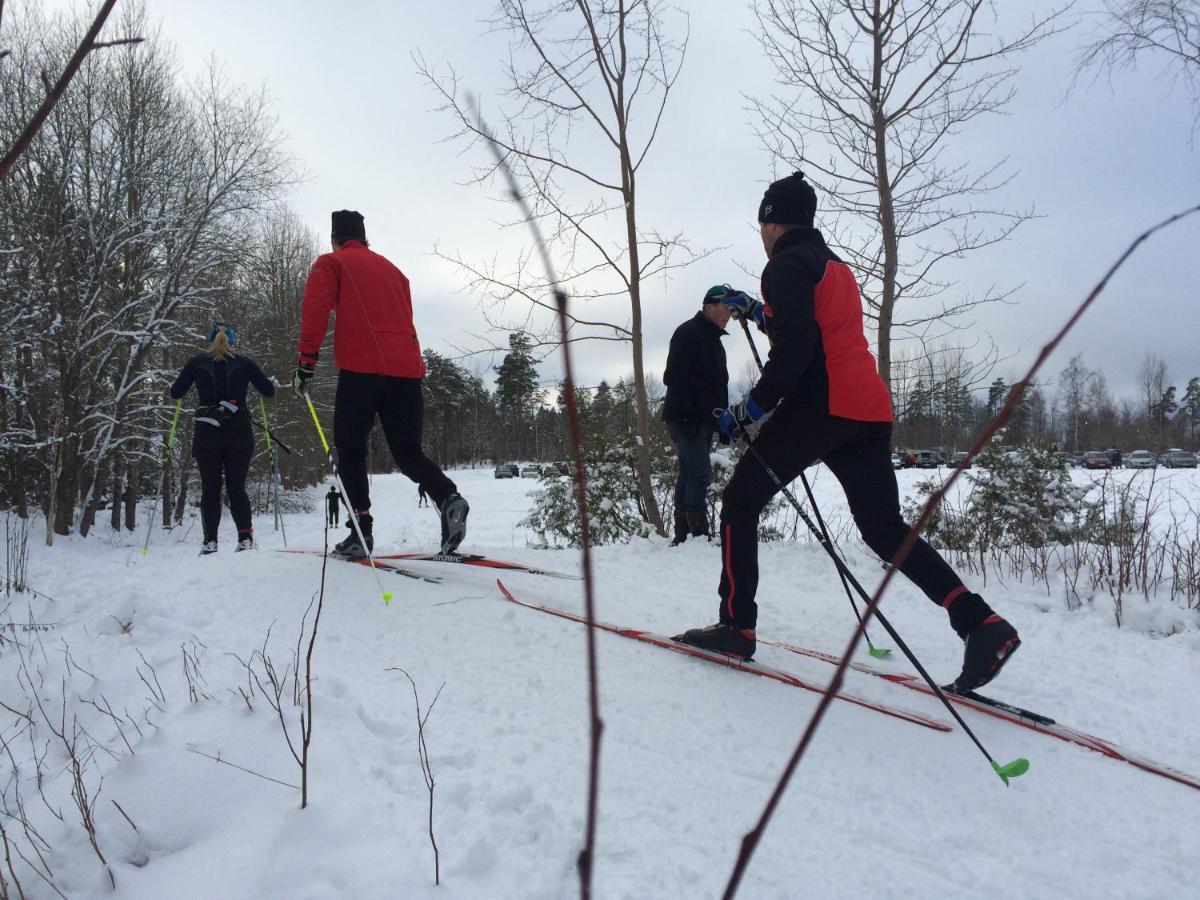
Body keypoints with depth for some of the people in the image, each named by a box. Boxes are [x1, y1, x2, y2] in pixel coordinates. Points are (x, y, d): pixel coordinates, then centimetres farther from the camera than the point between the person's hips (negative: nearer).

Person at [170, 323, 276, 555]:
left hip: (206, 434, 0)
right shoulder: (244, 363, 5)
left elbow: (175, 392, 8)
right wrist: (272, 383, 30)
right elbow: (269, 391, 8)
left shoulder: (197, 363, 4)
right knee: (237, 487, 6)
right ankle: (245, 538, -3)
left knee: (210, 489, 6)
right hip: (239, 433, 0)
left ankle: (210, 542, 0)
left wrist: (187, 378, 28)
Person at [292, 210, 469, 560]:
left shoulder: (330, 264, 11)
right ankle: (448, 498, -16)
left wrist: (306, 361, -8)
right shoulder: (392, 270, 27)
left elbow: (315, 309, -5)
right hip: (406, 369, 5)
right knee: (408, 451, 11)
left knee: (350, 450, 7)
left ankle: (361, 530, -4)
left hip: (361, 369, -4)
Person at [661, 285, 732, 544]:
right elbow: (674, 377, -17)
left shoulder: (714, 340, 23)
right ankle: (699, 535, -15)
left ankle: (682, 537, 11)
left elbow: (718, 385, 28)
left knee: (689, 475, 8)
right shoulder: (688, 332, -7)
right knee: (700, 474, -14)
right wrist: (687, 416, -24)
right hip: (686, 418, -9)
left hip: (703, 421, 9)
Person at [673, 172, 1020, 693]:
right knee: (885, 529, 10)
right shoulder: (834, 264, 25)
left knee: (740, 501, 4)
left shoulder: (787, 263, -3)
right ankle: (980, 623, -3)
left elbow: (794, 350, -16)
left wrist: (750, 410, -11)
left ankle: (736, 626, 1)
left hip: (821, 404, -9)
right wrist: (755, 311, 39)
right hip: (870, 410, 9)